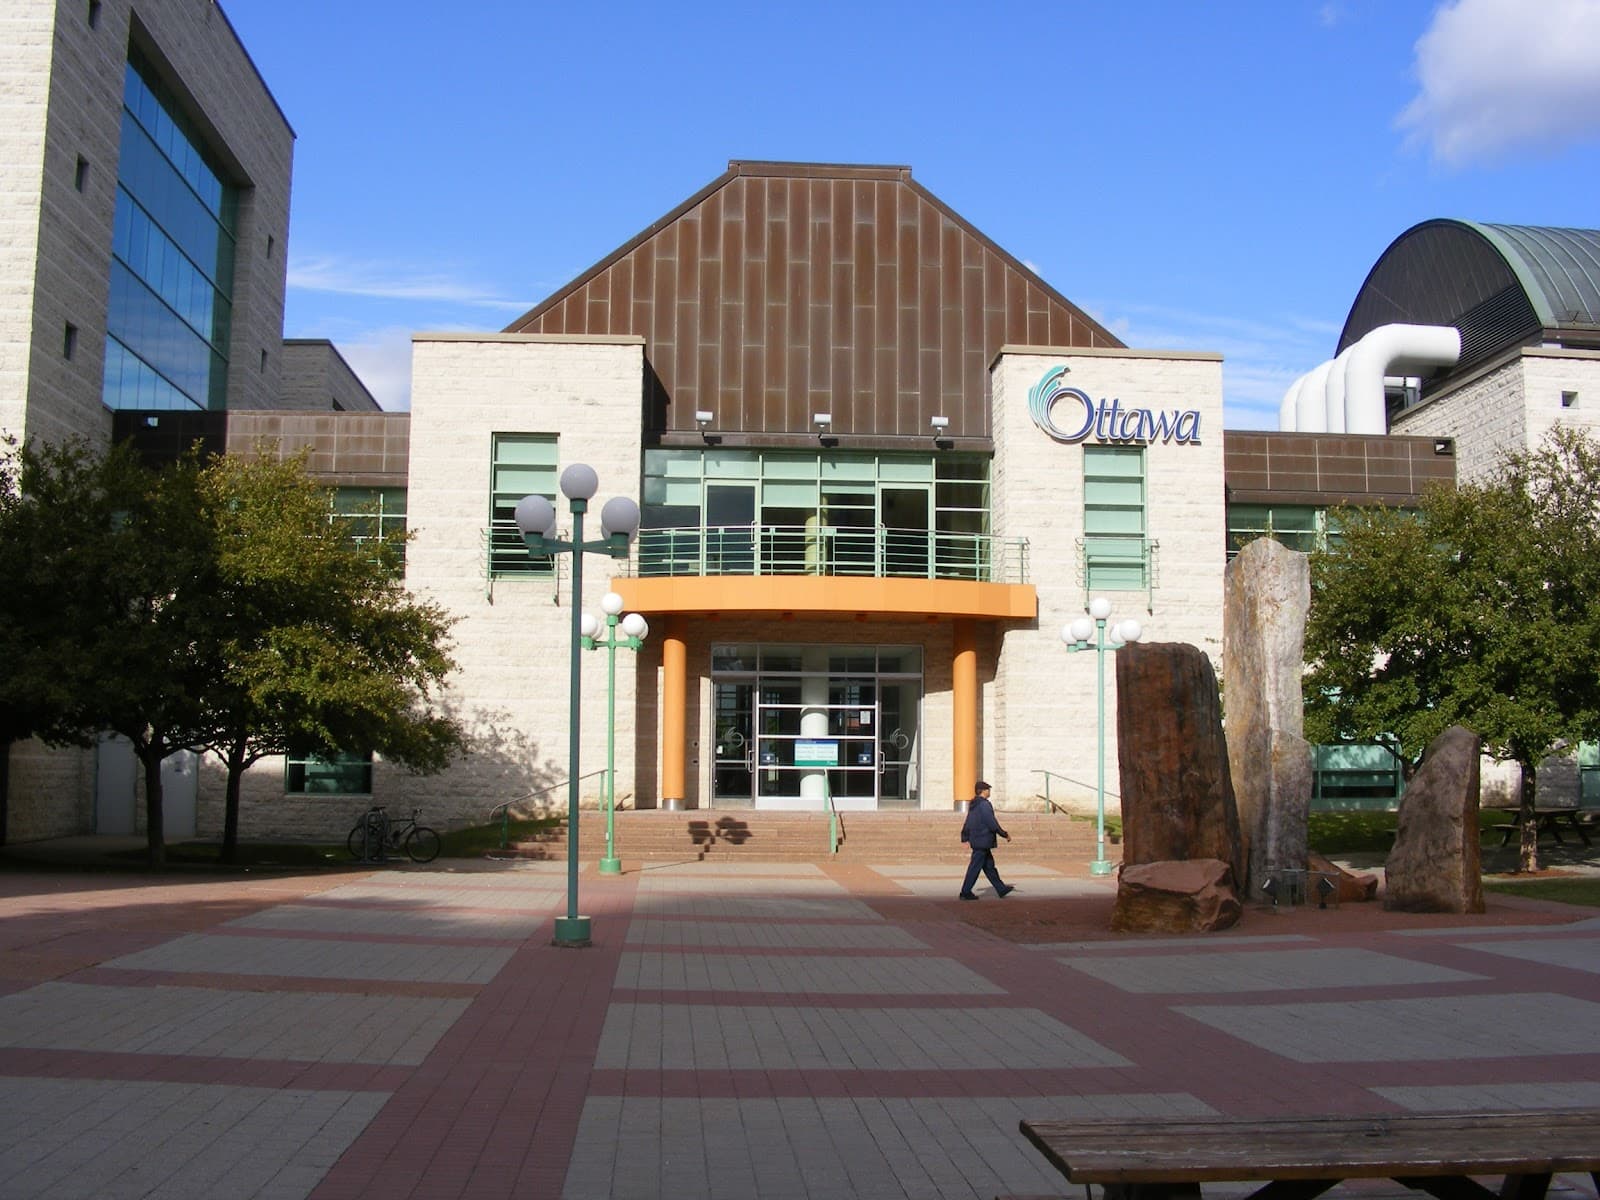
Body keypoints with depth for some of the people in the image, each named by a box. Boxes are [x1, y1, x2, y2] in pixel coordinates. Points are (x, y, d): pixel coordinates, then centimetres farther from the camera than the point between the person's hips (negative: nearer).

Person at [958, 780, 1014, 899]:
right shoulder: (984, 805, -17)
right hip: (983, 841, -10)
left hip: (976, 840, 10)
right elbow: (992, 824, -19)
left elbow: (967, 823, 17)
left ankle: (1001, 889, 22)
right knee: (975, 866, -3)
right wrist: (1005, 835, -9)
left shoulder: (973, 805, 12)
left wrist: (965, 838, 21)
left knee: (989, 866, 14)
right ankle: (965, 892, 1)